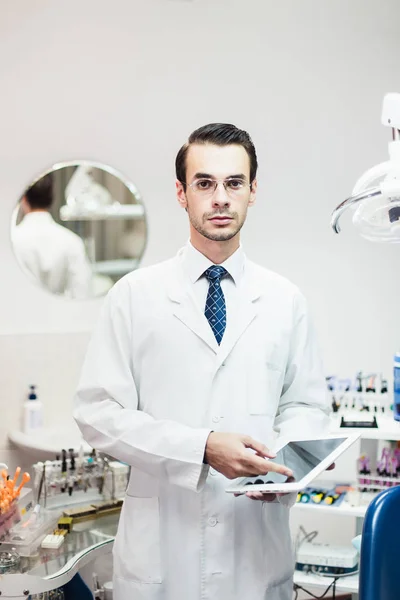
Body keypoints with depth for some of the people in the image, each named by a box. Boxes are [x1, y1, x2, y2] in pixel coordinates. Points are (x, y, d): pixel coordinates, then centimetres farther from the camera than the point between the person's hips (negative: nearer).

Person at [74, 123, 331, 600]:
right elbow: (98, 413, -7)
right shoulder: (135, 296, -2)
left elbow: (307, 406, 10)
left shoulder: (285, 301, 6)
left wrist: (285, 458, -13)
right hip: (160, 544, -2)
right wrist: (203, 448, -19)